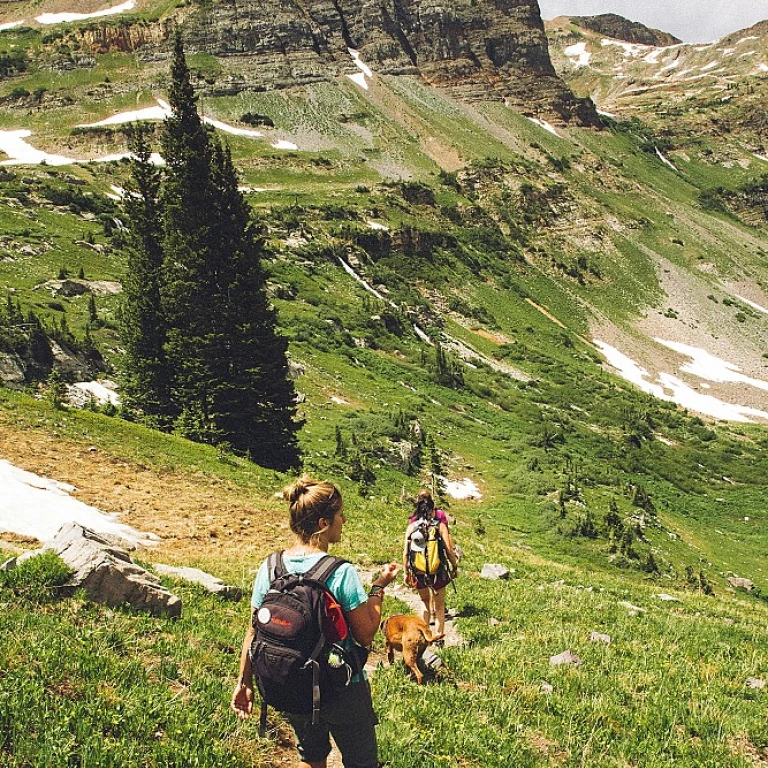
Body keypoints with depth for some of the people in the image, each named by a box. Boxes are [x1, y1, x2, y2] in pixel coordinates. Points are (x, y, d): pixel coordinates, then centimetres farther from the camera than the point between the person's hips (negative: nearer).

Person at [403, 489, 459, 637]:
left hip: (419, 573, 2)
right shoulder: (440, 525, -9)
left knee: (424, 601, 25)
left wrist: (407, 572, 10)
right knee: (439, 606, 16)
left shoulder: (411, 526, -3)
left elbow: (405, 553, -2)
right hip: (438, 571, -2)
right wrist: (455, 567, 4)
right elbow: (449, 550, -11)